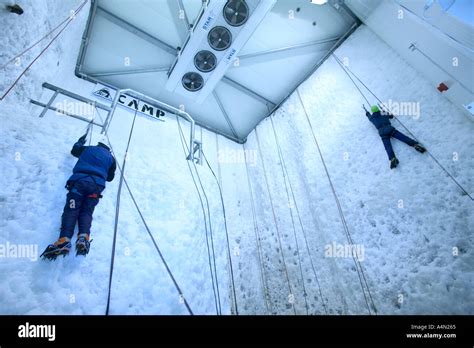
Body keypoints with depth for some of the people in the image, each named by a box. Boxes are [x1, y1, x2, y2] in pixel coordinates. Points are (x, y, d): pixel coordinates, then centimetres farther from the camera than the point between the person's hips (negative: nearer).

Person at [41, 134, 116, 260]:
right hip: (97, 185, 1)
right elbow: (110, 177, 27)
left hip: (79, 180, -1)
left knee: (71, 210, -9)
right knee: (86, 212, -1)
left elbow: (74, 150, 42)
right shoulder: (111, 158, 23)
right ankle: (83, 237, -30)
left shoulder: (88, 149, 22)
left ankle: (64, 240, -32)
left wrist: (81, 141, 59)